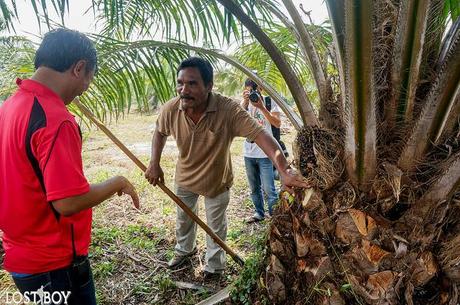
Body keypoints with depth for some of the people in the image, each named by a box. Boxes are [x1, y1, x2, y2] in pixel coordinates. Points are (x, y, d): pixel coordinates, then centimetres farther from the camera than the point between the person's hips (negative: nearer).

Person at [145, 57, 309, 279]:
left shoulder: (228, 110, -36)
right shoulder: (170, 110, -24)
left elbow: (261, 136, -42)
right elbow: (160, 132, -1)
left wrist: (284, 171, -54)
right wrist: (154, 164, -9)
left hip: (217, 180, -3)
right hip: (184, 177, 4)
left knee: (216, 227, 18)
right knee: (183, 219, 28)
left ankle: (214, 267, 45)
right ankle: (184, 250, 59)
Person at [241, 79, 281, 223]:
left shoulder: (270, 101, -3)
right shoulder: (245, 103, 7)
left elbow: (277, 123, -13)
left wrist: (261, 107, -20)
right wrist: (245, 101, -22)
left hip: (265, 153, -4)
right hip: (249, 153, 4)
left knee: (268, 189, -5)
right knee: (254, 188, 15)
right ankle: (259, 213, 30)